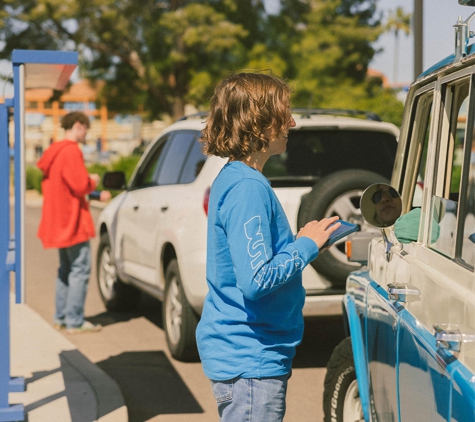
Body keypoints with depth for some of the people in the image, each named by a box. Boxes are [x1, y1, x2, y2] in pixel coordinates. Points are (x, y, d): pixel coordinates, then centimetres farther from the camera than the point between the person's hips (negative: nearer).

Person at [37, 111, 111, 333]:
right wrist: (93, 181, -1)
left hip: (60, 222, 10)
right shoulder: (71, 151, -16)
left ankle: (60, 317, 22)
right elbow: (80, 186, -22)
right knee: (80, 269, -6)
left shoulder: (55, 151, 15)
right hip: (73, 221, -10)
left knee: (66, 269, 18)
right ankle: (74, 321, -5)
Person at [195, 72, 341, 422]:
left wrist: (298, 242, 8)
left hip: (242, 353, 10)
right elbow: (256, 281, -26)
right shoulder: (248, 188, -20)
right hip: (250, 360, -10)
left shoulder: (234, 178, 11)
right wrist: (306, 246, -14)